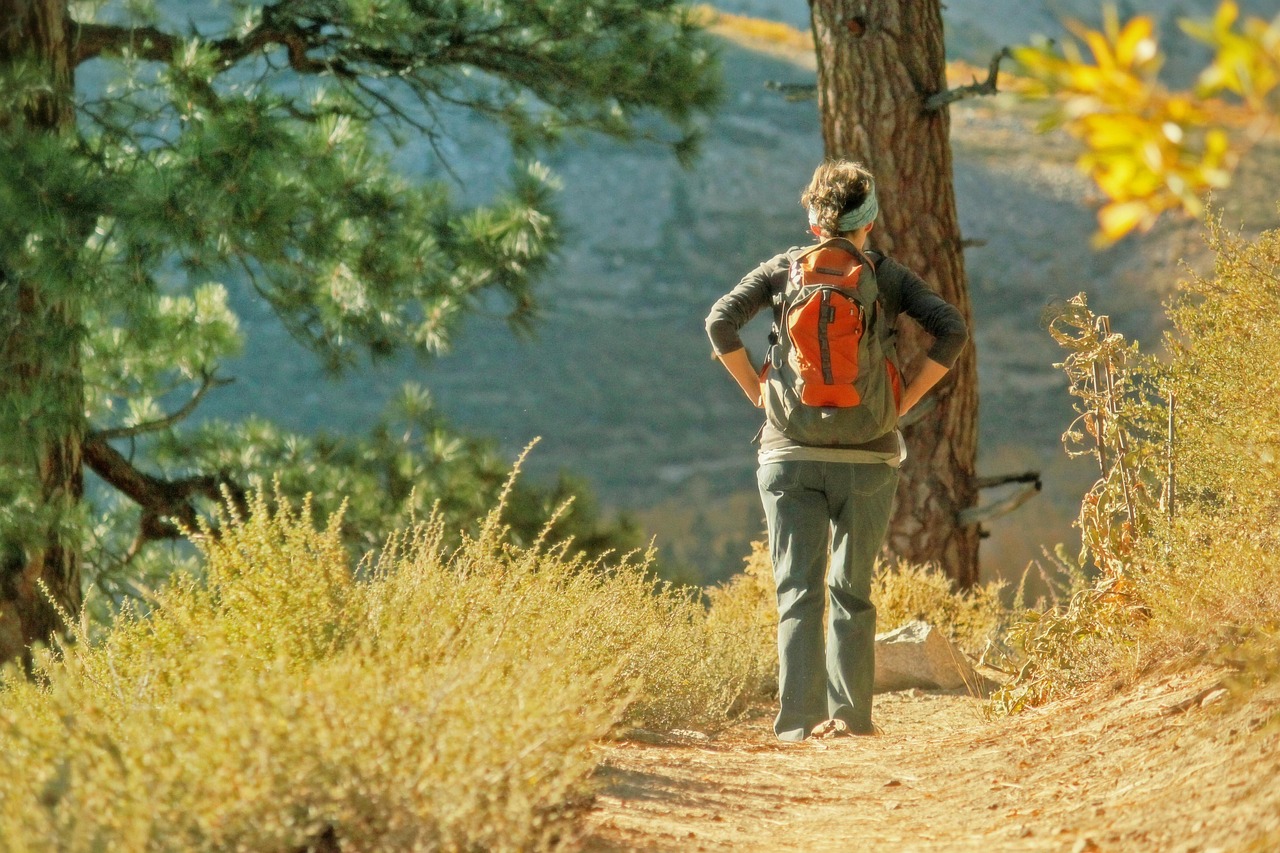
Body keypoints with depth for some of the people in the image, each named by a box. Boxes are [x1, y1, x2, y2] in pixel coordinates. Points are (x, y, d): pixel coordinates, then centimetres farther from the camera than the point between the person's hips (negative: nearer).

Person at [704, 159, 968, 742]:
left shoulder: (784, 269, 3)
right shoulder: (888, 276, 2)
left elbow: (721, 322, -7)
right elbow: (951, 331, -8)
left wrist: (757, 393, 0)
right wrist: (903, 401, -4)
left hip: (790, 451, 0)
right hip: (868, 454, 0)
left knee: (798, 590, 2)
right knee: (853, 590, 11)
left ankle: (798, 719, -6)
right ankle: (850, 713, 5)